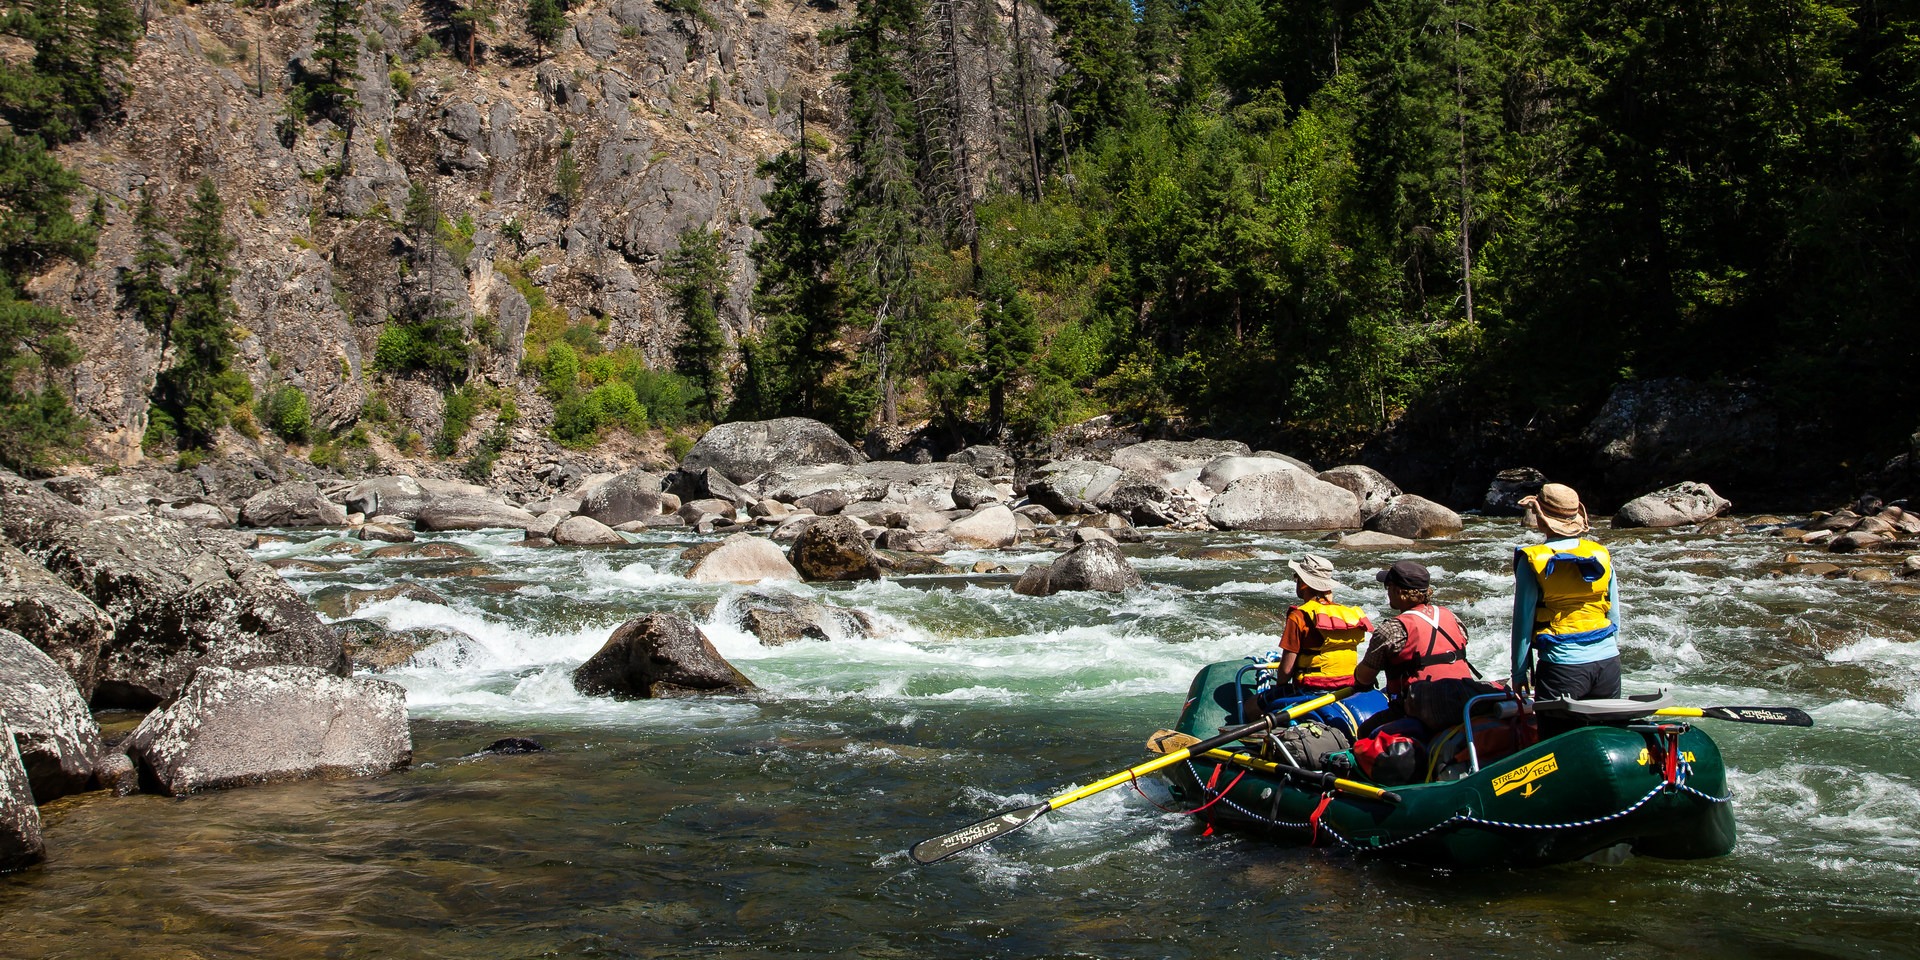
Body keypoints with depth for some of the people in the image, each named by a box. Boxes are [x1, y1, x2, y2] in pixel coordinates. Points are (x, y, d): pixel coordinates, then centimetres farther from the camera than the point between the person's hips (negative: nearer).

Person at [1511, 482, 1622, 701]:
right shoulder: (1602, 555, 5)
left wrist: (1519, 675, 3)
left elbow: (1523, 623, -5)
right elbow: (1615, 617, 12)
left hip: (1562, 669, -4)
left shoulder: (1533, 560, -7)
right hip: (1609, 664, 4)